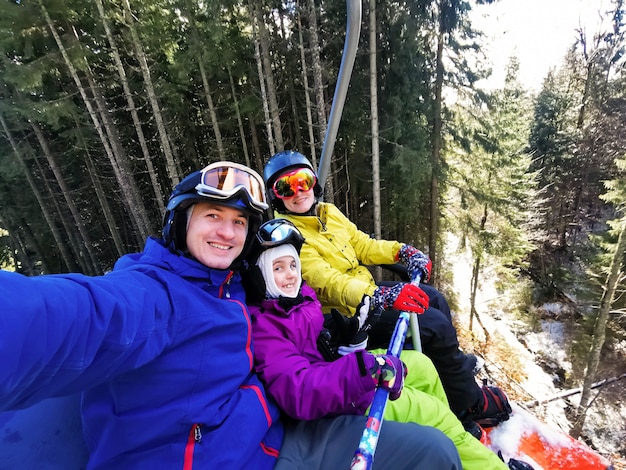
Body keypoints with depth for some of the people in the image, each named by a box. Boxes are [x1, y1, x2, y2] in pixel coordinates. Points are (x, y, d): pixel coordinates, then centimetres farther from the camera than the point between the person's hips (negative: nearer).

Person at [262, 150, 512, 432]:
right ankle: (470, 404, 15)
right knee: (436, 325, -12)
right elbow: (328, 284, -29)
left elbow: (362, 245, 10)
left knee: (433, 298, 13)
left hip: (366, 290, 9)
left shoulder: (329, 213, 5)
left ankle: (453, 363, 39)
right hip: (346, 316, -8)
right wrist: (381, 296, -40)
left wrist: (402, 251, -3)